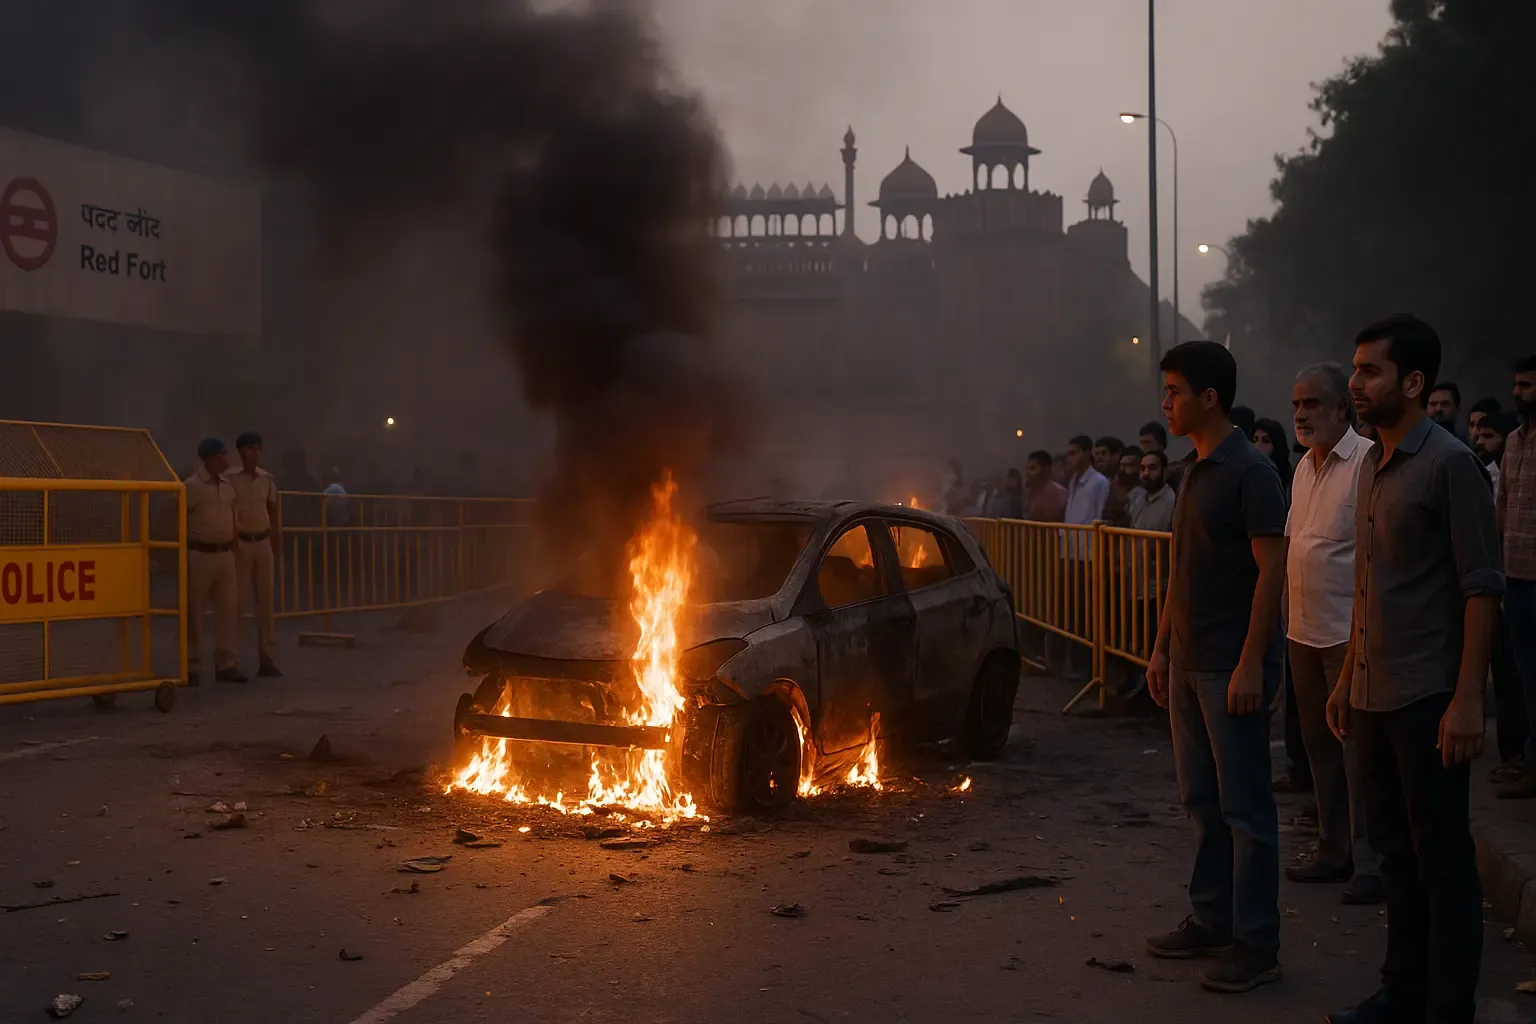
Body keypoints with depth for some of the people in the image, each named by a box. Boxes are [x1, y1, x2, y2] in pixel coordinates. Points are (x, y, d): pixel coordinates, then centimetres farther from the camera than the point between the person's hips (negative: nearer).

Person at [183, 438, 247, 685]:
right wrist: (183, 559, -12)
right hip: (199, 555, -6)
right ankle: (190, 667, 7)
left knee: (228, 609, 3)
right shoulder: (191, 486, -8)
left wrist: (233, 551, 15)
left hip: (225, 555, 6)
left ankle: (224, 664, 9)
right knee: (194, 611, 0)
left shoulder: (228, 486, 12)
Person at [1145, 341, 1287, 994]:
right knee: (1202, 800, 14)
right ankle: (1211, 920, 24)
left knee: (1244, 806, -1)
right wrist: (1162, 648, 16)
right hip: (1188, 664, 8)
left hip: (1231, 666, -8)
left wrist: (1251, 664, -21)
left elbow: (1271, 571, -17)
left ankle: (1256, 944, 6)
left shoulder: (1250, 471, -13)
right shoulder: (1195, 473, 13)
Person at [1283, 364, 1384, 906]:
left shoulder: (1368, 462, -12)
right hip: (1305, 631, 8)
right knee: (1319, 744, 14)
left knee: (1358, 749, -2)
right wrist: (1288, 614, 15)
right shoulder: (1305, 466, 14)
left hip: (1351, 631, -8)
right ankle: (1334, 850, 25)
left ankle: (1370, 862, 7)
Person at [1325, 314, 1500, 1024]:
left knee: (1441, 857, 1)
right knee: (1395, 850, 15)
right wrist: (1347, 678, 16)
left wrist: (1467, 699, -18)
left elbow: (1482, 586, -13)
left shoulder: (1449, 463, -11)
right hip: (1373, 695, 8)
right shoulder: (1372, 466, 12)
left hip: (1427, 698, -8)